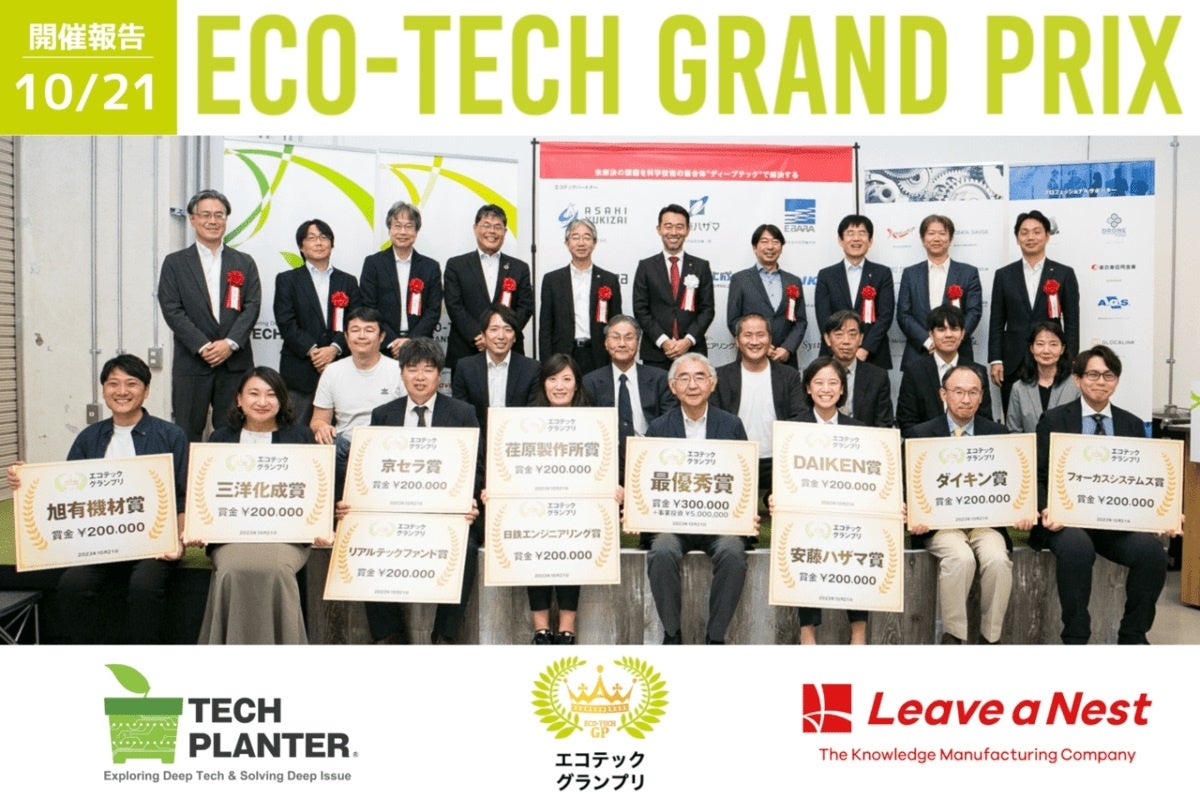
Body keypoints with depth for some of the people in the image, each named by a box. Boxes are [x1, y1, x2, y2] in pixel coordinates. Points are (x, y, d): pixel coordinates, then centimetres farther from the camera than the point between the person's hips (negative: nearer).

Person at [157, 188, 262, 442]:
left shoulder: (244, 263, 13)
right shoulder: (175, 263, 8)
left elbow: (252, 306, 3)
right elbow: (171, 310, -1)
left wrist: (230, 343, -12)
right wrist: (202, 346, -13)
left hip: (235, 362, 1)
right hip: (191, 363, -1)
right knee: (187, 436, 2)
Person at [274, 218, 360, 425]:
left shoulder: (348, 282, 16)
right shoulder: (287, 280, 10)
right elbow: (286, 323, -1)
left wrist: (335, 348, -11)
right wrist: (312, 350, -13)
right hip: (300, 371, -1)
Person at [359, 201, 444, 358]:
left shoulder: (431, 267, 9)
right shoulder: (373, 263, 6)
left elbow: (434, 311, 4)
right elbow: (368, 309, 1)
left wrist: (411, 340, -10)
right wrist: (392, 342, -10)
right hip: (382, 348, -1)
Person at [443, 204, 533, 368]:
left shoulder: (520, 268, 13)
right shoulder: (456, 265, 9)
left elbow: (526, 307, 5)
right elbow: (454, 306, 0)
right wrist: (477, 336, -14)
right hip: (465, 353, -1)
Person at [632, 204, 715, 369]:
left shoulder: (701, 267, 9)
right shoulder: (646, 267, 7)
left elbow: (707, 308, 5)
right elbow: (640, 309, 2)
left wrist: (688, 340, -9)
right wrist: (662, 341, -10)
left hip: (693, 351, 1)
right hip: (655, 353, 0)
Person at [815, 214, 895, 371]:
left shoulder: (882, 274, 9)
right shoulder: (826, 275, 9)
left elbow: (886, 315, 0)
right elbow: (823, 317, 1)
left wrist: (865, 349, -12)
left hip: (873, 357, 0)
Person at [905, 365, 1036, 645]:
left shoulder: (998, 433, 12)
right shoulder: (920, 434, 6)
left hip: (985, 520, 2)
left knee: (998, 559, -27)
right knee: (960, 557, -31)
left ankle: (990, 637, -8)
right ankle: (952, 636, -13)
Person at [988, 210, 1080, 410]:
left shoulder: (1064, 274, 5)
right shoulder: (1004, 275, 7)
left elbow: (1072, 322, 3)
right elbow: (996, 322, 6)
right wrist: (995, 360, -1)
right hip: (1013, 363, 1)